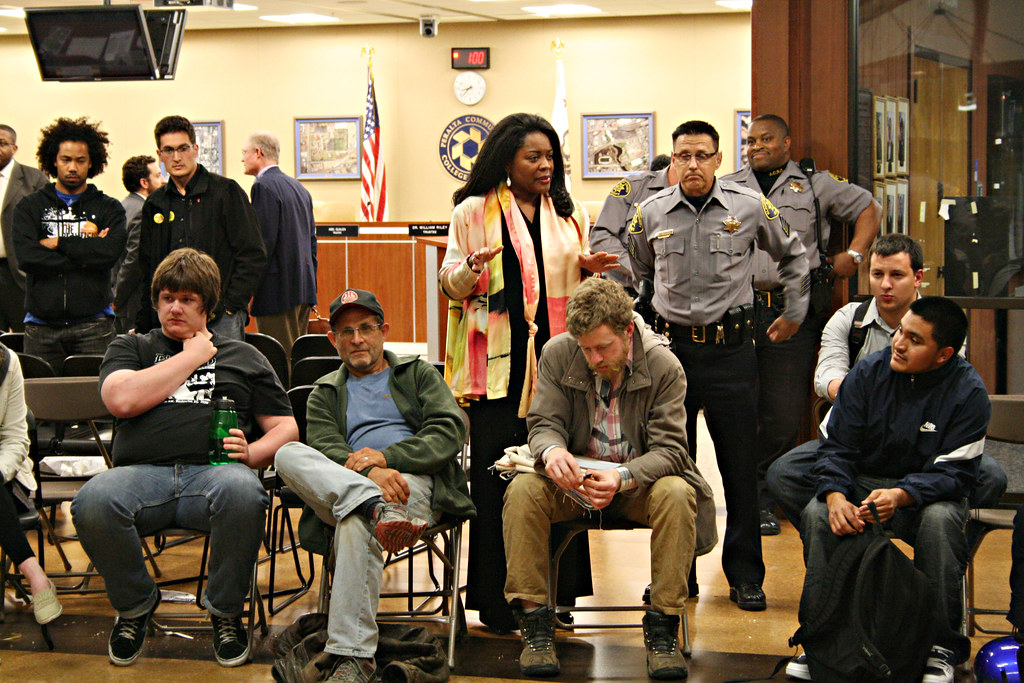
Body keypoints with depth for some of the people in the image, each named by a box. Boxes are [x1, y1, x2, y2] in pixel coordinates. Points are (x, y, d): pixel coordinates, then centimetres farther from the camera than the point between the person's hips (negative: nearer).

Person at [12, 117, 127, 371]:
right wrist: (84, 256, -6)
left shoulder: (109, 208, 11)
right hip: (41, 325, 1)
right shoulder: (30, 207, 12)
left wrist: (58, 243, -3)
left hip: (93, 324, -1)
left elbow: (110, 252, -7)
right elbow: (26, 257, -4)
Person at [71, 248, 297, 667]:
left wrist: (252, 452, -2)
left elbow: (285, 428, 21)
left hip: (214, 470, 0)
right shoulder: (130, 348, 25)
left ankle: (226, 612, -10)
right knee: (92, 503, -35)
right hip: (141, 471, 0)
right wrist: (191, 357, 8)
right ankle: (134, 607, -4)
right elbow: (121, 400, 2)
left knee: (242, 493, -39)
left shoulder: (243, 357, 26)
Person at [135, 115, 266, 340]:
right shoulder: (154, 205, 15)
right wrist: (142, 327, 12)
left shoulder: (226, 191, 1)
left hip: (220, 321, -4)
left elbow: (253, 255, -3)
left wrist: (230, 305, -10)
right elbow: (147, 269, 20)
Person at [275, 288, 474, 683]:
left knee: (355, 523, -37)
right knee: (289, 455, -27)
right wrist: (369, 473, -17)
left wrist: (387, 456, -10)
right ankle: (378, 509, -46)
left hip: (417, 482, -3)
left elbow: (451, 433, 5)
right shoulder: (325, 394, 27)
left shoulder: (419, 375, 23)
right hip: (339, 485, 3)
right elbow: (325, 450, 6)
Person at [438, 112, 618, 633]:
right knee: (496, 475, -4)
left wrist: (589, 271, 0)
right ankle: (496, 600, 4)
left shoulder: (569, 215, 17)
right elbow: (450, 284, 5)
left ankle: (553, 593, 9)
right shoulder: (473, 212, 5)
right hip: (497, 363, -3)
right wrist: (471, 270, -17)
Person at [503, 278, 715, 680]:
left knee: (676, 494, -34)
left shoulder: (664, 365, -12)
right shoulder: (558, 353, -6)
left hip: (638, 481, -1)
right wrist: (551, 450, -32)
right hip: (573, 480, 2)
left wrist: (623, 477, -36)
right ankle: (535, 623, -20)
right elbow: (543, 424, -5)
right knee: (522, 489, -29)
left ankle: (663, 627, -22)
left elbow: (669, 449, -15)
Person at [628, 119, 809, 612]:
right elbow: (636, 269, 23)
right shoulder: (651, 213, 2)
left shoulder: (750, 208, -2)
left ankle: (745, 575, 9)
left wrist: (794, 312, 19)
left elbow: (792, 255, 16)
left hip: (730, 345, -1)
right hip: (670, 344, 2)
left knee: (740, 464, 0)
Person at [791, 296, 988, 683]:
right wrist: (835, 496, -26)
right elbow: (837, 446, -4)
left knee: (940, 519, -36)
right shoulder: (868, 373, -4)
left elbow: (953, 473, -16)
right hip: (862, 483, 2)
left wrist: (900, 495, -35)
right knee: (817, 514, -28)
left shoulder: (968, 392, -11)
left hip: (928, 492, -2)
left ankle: (941, 646, -22)